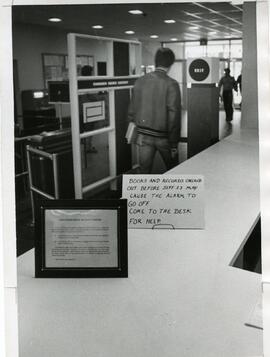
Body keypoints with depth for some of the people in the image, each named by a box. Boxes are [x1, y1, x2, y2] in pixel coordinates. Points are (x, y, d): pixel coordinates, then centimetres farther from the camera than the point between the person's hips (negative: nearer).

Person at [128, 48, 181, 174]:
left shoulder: (140, 81, 1)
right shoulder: (171, 84, -13)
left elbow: (132, 109, 7)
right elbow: (174, 116, -16)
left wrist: (134, 131, 20)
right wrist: (174, 144, -10)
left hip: (143, 135, 3)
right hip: (163, 137, -3)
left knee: (144, 172, 7)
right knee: (172, 171, 19)